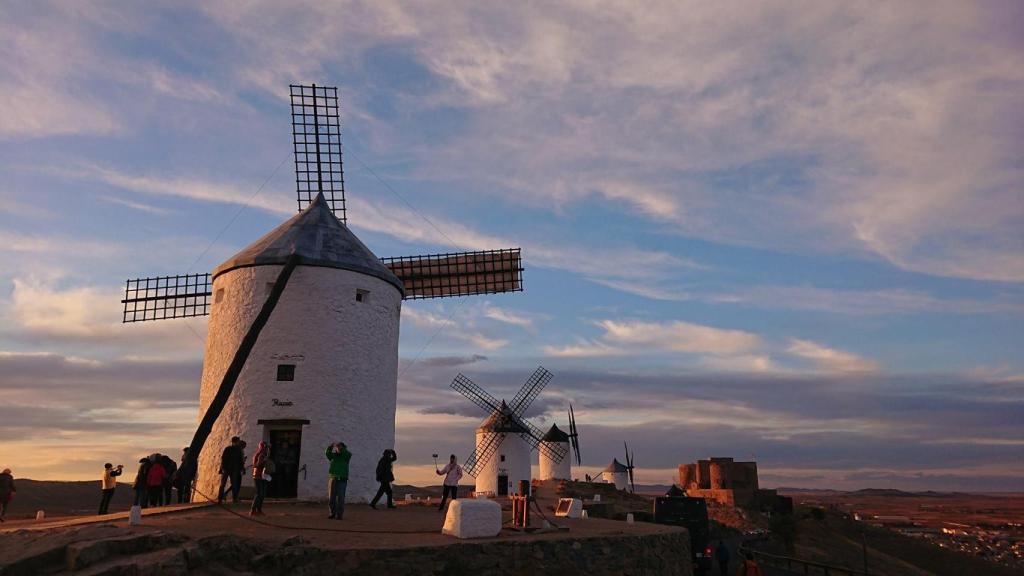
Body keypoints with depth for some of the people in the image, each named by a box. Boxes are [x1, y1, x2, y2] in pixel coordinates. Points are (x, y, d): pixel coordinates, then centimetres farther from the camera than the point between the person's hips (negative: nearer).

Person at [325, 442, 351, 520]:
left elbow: (348, 454, -19)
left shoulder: (346, 455, 4)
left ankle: (339, 514, -2)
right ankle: (333, 513, 14)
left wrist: (341, 448, -28)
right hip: (333, 478, 3)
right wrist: (330, 447, -28)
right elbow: (328, 454, -11)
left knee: (340, 498, -5)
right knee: (332, 497, 4)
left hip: (342, 479, -3)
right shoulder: (333, 455, 9)